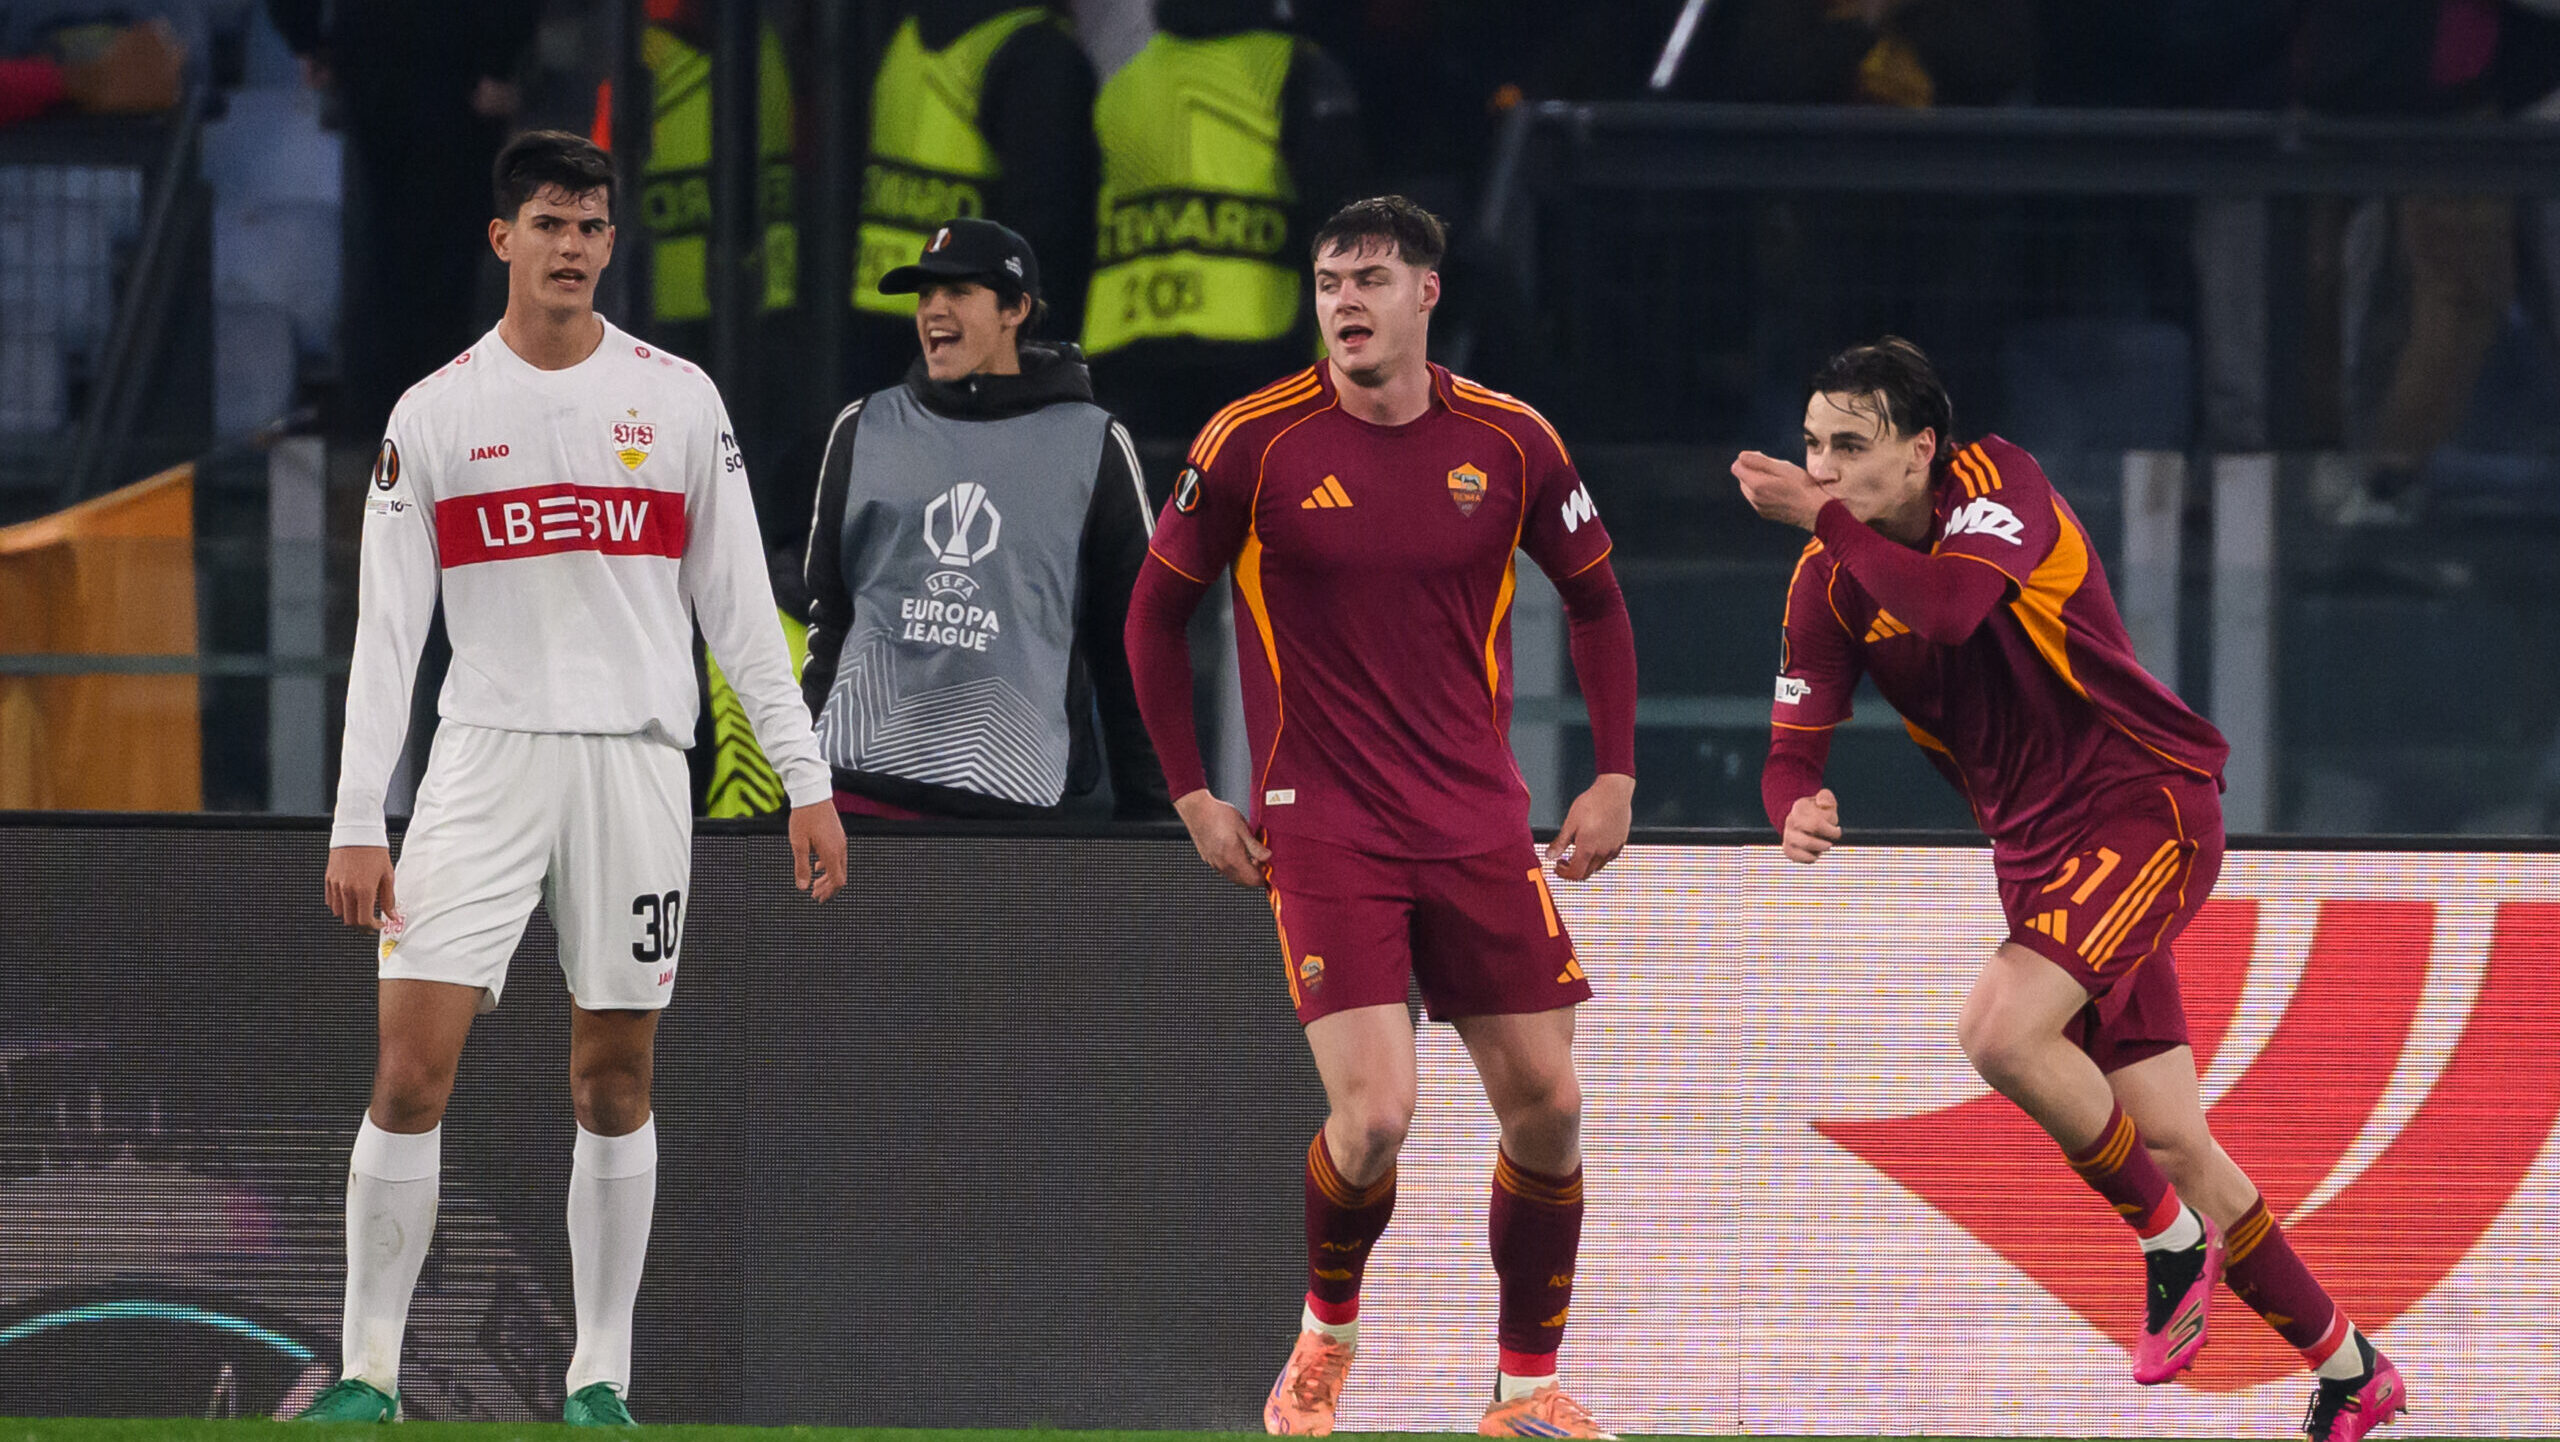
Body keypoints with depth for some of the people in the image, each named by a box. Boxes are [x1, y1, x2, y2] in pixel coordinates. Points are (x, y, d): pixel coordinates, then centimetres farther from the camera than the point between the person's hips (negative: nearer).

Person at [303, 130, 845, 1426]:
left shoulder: (678, 399, 6)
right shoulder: (434, 415, 3)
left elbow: (738, 604, 8)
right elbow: (386, 630, 2)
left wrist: (806, 781, 2)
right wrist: (357, 822, -5)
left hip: (634, 760, 1)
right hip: (486, 760, -1)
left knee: (614, 1086, 3)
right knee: (411, 1072, -10)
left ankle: (600, 1379, 12)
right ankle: (367, 1376, -3)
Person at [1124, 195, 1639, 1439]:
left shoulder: (1509, 443, -1)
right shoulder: (1257, 445, -7)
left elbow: (1595, 601, 14)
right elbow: (1156, 612, 5)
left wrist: (1616, 778, 6)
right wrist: (1191, 796, 0)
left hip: (1479, 824, 3)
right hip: (1321, 828, -3)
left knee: (1545, 1107, -1)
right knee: (1373, 1114, -16)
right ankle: (1327, 1328, 13)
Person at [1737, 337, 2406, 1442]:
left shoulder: (1997, 483, -15)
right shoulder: (1829, 582, 2)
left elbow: (1952, 604, -36)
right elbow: (1795, 748, -1)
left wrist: (1824, 518, -27)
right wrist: (1797, 811, -24)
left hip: (2146, 807, -7)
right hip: (2037, 848, 7)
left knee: (2002, 1029, -27)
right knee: (2170, 1145, 6)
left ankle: (2173, 1238, -5)